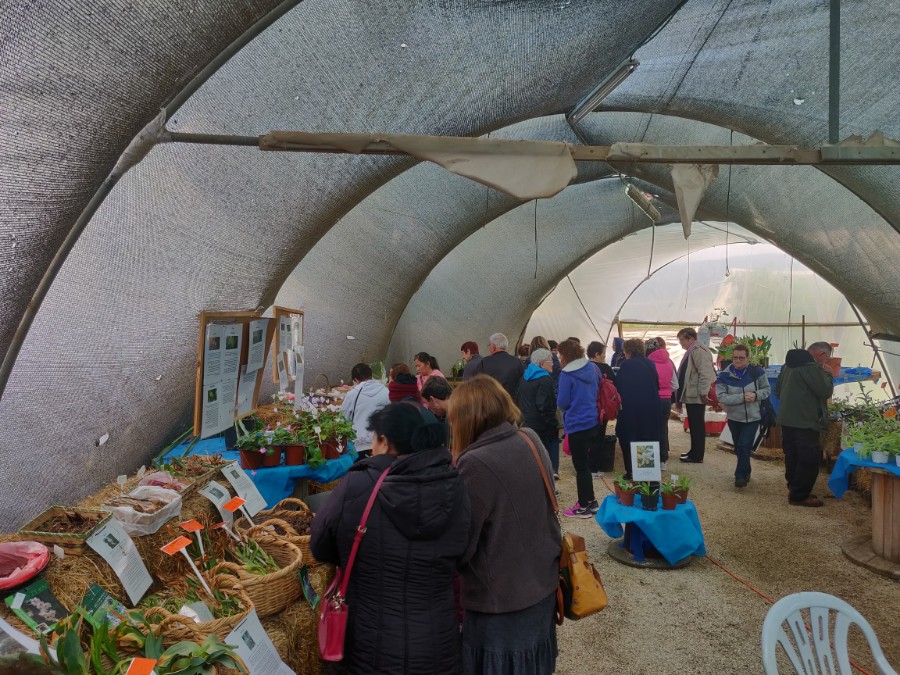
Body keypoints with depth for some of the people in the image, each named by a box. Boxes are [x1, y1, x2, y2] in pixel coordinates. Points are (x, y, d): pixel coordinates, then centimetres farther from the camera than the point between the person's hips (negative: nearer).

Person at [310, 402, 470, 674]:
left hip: (369, 648, -2)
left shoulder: (356, 486, -21)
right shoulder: (455, 490, -13)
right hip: (437, 646, 2)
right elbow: (457, 557, 3)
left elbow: (320, 548, -4)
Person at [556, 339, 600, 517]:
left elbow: (562, 403, -14)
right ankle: (590, 501, 27)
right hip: (593, 421, 7)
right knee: (586, 463, 18)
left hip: (577, 425, -7)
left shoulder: (567, 375, -16)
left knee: (581, 466, 3)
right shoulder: (592, 368, 5)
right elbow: (598, 391, 16)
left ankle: (584, 506, 13)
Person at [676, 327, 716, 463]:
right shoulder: (690, 352, 19)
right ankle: (694, 451, 25)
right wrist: (680, 398, 24)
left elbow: (704, 373, -22)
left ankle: (697, 456, 0)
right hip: (691, 396, 10)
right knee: (693, 425, 16)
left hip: (696, 396, -10)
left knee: (697, 425, -4)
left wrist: (703, 392, -24)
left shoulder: (698, 351, -14)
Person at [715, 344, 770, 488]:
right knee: (739, 448, 16)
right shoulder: (724, 375, -12)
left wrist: (756, 395, -21)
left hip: (752, 417, -2)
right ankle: (745, 473, 36)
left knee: (744, 446, -11)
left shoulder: (756, 372, -10)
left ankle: (740, 475, 3)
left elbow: (766, 390, 0)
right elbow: (721, 397, -19)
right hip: (734, 418, 2)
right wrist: (742, 397, -29)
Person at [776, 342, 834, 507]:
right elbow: (825, 391, -17)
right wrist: (827, 374, -3)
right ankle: (799, 496, 4)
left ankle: (794, 489, 27)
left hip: (786, 419, 10)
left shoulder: (789, 364, 13)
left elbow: (777, 390, 20)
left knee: (793, 457, 17)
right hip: (805, 422, -10)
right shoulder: (811, 367, -18)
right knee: (810, 459, -1)